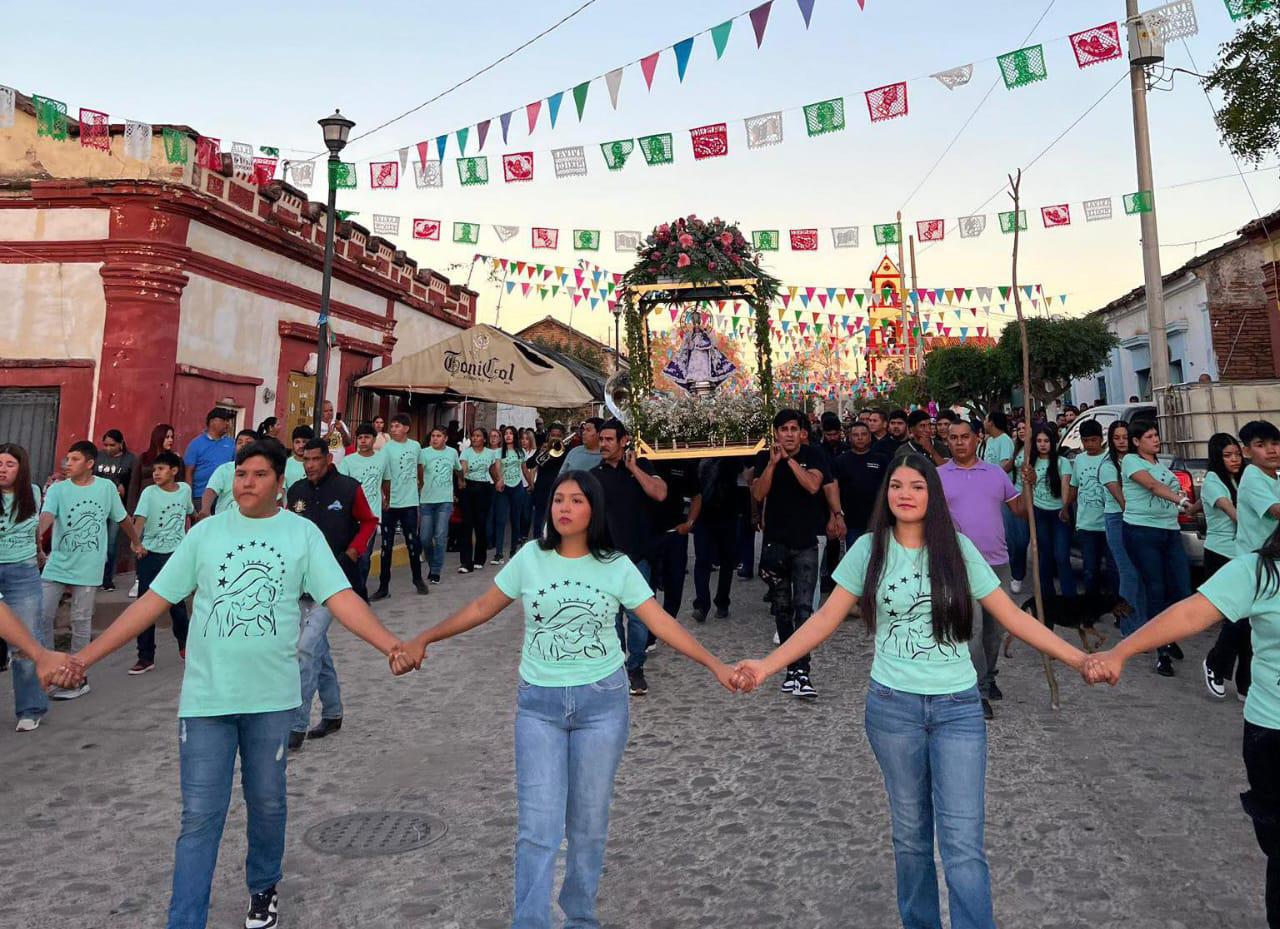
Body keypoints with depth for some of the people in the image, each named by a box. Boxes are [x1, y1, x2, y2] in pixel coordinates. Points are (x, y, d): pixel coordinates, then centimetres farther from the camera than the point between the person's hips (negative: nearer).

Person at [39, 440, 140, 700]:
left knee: (81, 621, 6)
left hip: (87, 568, -1)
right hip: (56, 565, 1)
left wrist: (137, 542, 21)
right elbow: (47, 516, -21)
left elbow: (123, 518, 12)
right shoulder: (57, 489, -3)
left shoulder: (107, 487, -1)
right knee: (42, 616, 2)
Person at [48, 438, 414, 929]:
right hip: (206, 695, 0)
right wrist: (85, 656, -2)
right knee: (200, 816, 3)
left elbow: (341, 598, -11)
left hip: (271, 696, 0)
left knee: (267, 803, 16)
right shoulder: (206, 532, 1)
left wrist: (391, 645, -25)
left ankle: (264, 887, 40)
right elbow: (153, 601, 3)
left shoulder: (303, 533, -3)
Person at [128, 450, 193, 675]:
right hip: (150, 554, -1)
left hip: (176, 554, 1)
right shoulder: (149, 493, -8)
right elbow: (139, 519, -21)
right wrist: (136, 542, -37)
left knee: (177, 603, 8)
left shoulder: (185, 490, 1)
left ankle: (184, 644, 32)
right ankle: (146, 657, 10)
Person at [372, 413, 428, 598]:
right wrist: (385, 500, -16)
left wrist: (420, 483, 30)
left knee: (413, 542, 10)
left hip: (410, 502, 2)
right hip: (390, 503, -2)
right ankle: (384, 586, 10)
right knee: (387, 545, 4)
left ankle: (418, 579, 26)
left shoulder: (416, 446, 3)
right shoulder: (387, 448, -8)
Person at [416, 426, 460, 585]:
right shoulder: (424, 452, -4)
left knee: (440, 536, -7)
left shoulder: (452, 452, 6)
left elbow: (458, 470, 25)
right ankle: (432, 564, 27)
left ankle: (436, 571, 2)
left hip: (445, 500, 1)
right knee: (425, 537, 3)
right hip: (426, 500, -1)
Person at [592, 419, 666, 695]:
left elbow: (660, 493, -15)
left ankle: (636, 667, 15)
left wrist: (633, 467, -15)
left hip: (637, 555, -1)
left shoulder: (641, 465, 1)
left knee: (638, 615, 0)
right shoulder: (594, 475, 5)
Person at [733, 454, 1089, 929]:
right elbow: (827, 617, -2)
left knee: (962, 843, -5)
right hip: (892, 705, 1)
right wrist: (768, 664, -10)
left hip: (958, 707, 0)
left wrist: (1077, 658, -6)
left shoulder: (958, 548, -1)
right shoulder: (870, 549, -2)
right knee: (910, 834, 14)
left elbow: (1012, 615, 2)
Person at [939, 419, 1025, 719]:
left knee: (994, 627, 13)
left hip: (997, 562, 4)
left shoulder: (996, 472, 10)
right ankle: (979, 693, -3)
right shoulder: (938, 476, 2)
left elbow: (1019, 511, 10)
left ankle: (988, 679, 32)